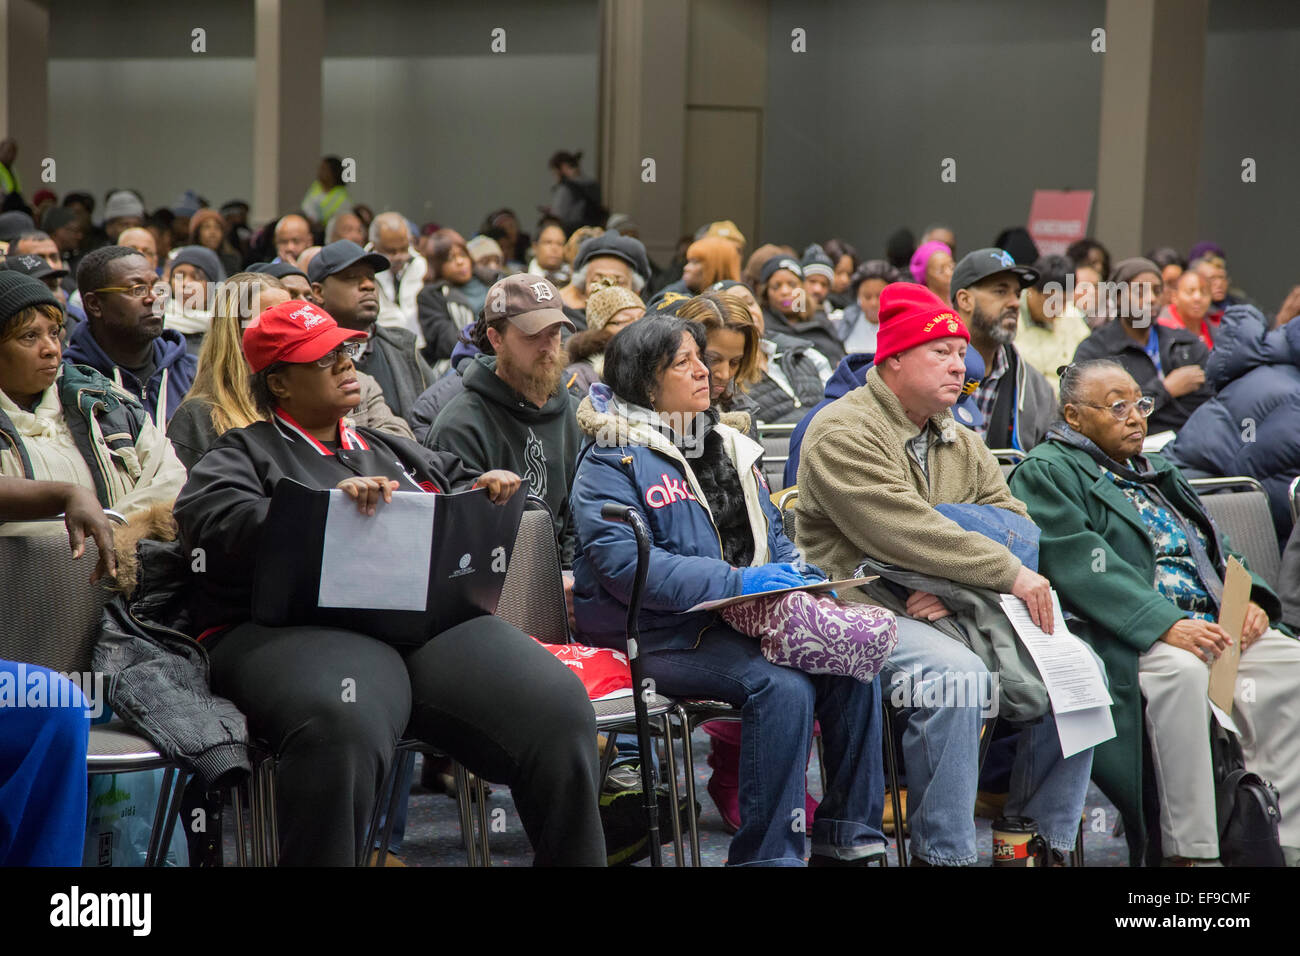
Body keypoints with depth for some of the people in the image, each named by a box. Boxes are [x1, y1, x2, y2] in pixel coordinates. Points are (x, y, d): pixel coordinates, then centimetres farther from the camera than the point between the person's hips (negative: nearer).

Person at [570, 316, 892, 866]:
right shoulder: (612, 461, -6)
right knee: (781, 687, -30)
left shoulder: (726, 447, 20)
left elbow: (772, 539, 24)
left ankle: (848, 840, -6)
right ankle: (768, 855, -22)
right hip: (661, 635, -7)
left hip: (743, 621, 7)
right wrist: (735, 583, -25)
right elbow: (623, 563, -19)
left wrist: (800, 574, -1)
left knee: (851, 667, -15)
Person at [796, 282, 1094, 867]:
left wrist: (954, 587, -13)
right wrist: (1011, 573, -17)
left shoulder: (962, 443, 19)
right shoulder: (843, 433, -7)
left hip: (954, 613, 7)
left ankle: (1045, 839, 2)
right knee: (954, 674, -35)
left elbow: (1017, 526, 7)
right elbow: (907, 535, -19)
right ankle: (944, 853, -24)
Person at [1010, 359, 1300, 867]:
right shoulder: (1046, 472, 0)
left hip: (1210, 624, 7)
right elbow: (1081, 566, -14)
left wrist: (1249, 598, -1)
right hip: (1128, 633, -7)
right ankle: (1189, 850, -29)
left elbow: (1215, 549, 22)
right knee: (1180, 670, -36)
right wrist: (1164, 625, -24)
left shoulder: (1156, 471, 27)